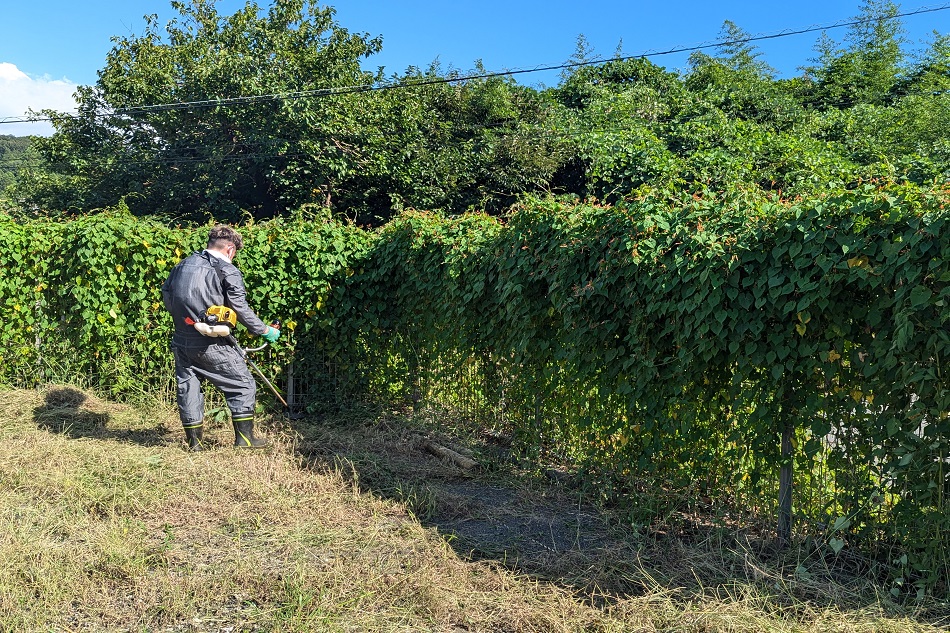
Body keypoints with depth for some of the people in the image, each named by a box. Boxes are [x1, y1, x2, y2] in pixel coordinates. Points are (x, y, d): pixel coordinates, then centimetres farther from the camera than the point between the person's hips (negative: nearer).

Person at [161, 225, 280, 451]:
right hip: (211, 344, -6)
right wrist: (264, 331, -4)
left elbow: (166, 293, 18)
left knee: (187, 386, 16)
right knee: (243, 385, 8)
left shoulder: (183, 264, 10)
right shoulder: (227, 271, -9)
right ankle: (244, 437, 10)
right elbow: (240, 308, -13)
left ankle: (194, 440, 21)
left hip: (181, 341, 6)